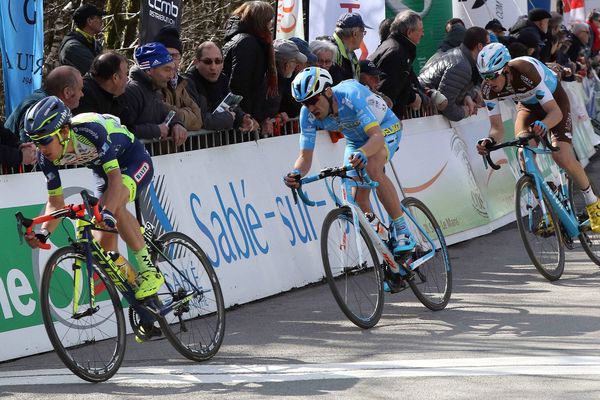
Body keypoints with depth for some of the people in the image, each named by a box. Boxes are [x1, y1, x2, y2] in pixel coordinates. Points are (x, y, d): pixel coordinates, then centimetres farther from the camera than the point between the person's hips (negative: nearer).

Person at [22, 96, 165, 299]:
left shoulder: (90, 130, -39)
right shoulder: (47, 157, -21)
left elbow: (115, 176, -43)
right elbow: (55, 201, -13)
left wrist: (107, 212, -59)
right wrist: (43, 233, -31)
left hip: (134, 160, -7)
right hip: (102, 168, 7)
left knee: (115, 205, -35)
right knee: (105, 242, -6)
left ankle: (149, 269, -25)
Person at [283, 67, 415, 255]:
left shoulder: (350, 95, -39)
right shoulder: (308, 114, -24)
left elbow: (377, 136, -47)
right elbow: (305, 156, -22)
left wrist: (363, 153, -68)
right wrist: (296, 173, -45)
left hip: (384, 128, -6)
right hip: (356, 139, 6)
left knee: (372, 169, -34)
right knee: (358, 198, -10)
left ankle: (403, 231, -25)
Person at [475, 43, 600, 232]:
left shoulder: (526, 73, -41)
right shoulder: (488, 89, -26)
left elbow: (556, 112, -42)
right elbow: (497, 128, -21)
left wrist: (543, 125, -63)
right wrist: (489, 141, -44)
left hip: (554, 100, -4)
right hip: (528, 106, 5)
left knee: (562, 157, -18)